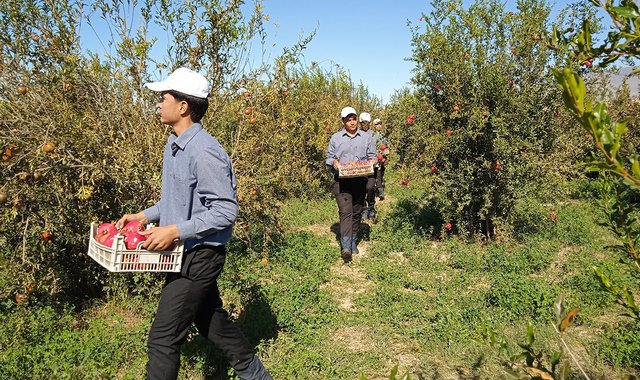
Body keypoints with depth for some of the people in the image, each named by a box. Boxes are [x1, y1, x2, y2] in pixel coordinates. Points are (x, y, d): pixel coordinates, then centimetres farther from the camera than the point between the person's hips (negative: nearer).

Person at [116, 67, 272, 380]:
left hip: (199, 257, -10)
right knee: (212, 322, 22)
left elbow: (225, 211, -24)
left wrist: (175, 231, -25)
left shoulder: (205, 152, -23)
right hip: (182, 254, 10)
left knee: (162, 339, 0)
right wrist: (145, 215, 8)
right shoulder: (173, 145, 7)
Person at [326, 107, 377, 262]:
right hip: (342, 180, -2)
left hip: (360, 180, 2)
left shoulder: (366, 137, 13)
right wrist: (334, 162, -11)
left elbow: (372, 155, 14)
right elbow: (329, 157, 11)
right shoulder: (335, 138, 9)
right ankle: (345, 247, -20)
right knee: (345, 212, -15)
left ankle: (353, 243, 22)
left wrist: (371, 161, -9)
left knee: (357, 213, 8)